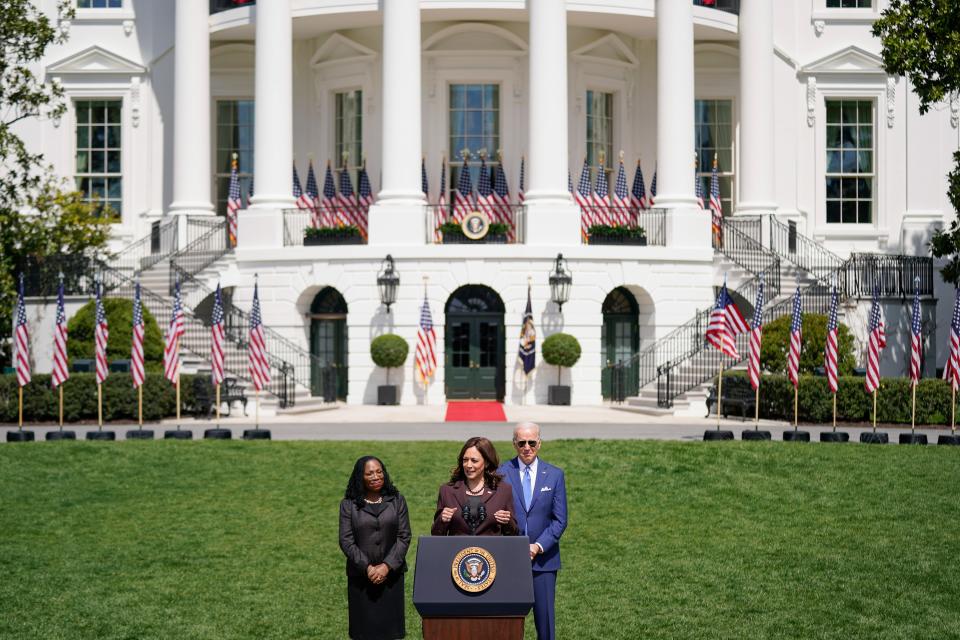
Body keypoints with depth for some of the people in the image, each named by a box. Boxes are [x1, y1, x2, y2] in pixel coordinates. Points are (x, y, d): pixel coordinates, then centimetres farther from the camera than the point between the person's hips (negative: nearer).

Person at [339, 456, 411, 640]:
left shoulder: (396, 500, 4)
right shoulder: (348, 504, 1)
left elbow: (404, 537, -1)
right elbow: (346, 541, -4)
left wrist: (387, 566, -12)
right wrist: (367, 568, -13)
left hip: (391, 574, 1)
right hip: (360, 576, -1)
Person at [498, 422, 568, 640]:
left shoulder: (555, 475, 4)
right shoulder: (501, 473, 1)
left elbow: (560, 520, 3)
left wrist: (538, 546, -10)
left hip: (543, 558, 1)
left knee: (545, 617, 4)